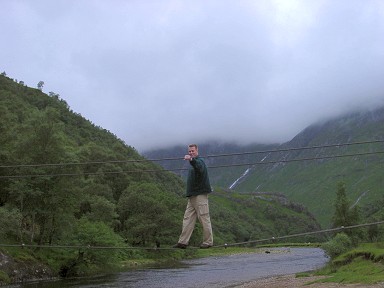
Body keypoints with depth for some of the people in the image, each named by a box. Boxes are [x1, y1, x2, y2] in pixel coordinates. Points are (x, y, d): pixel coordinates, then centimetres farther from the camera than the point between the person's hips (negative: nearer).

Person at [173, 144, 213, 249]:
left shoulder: (200, 161, -9)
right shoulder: (193, 163, 22)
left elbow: (200, 167, -34)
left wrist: (191, 160, -52)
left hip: (200, 195, -10)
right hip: (192, 196, 10)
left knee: (204, 218, -5)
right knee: (187, 219, 5)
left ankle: (208, 241, 2)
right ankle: (183, 242, 5)